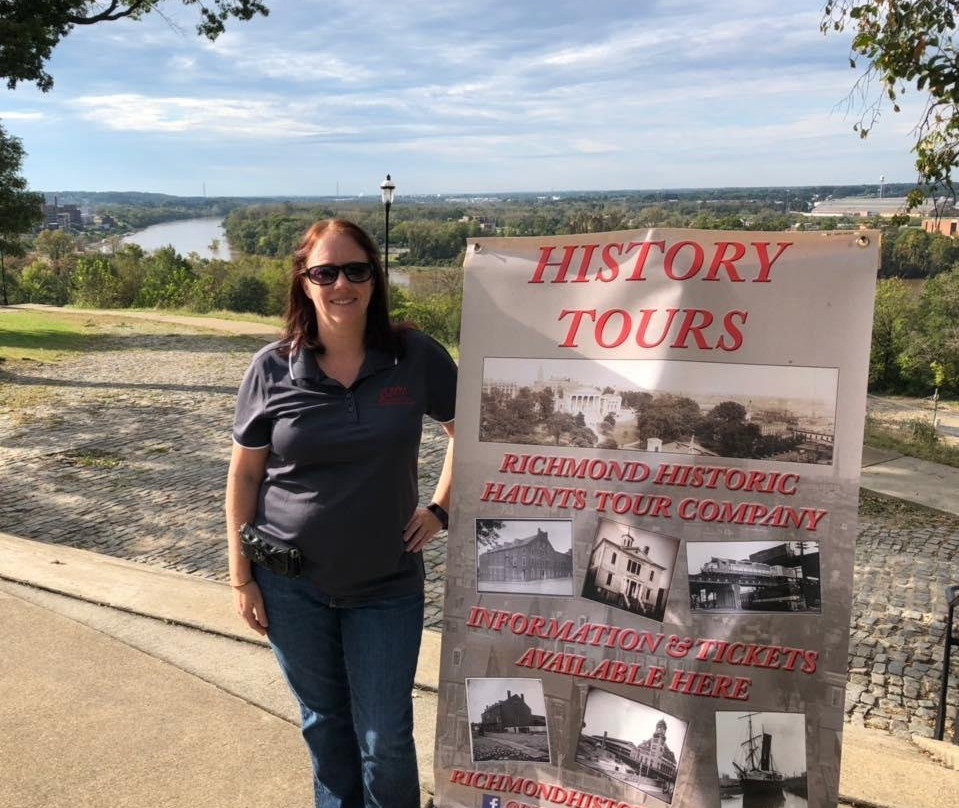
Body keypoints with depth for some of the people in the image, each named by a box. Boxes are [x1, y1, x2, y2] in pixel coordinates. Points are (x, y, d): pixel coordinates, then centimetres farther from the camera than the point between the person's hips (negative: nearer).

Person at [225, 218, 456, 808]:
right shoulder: (272, 370, -8)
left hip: (386, 585, -1)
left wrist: (441, 509, 0)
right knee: (323, 721, 18)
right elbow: (244, 475, 0)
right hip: (290, 583, 1)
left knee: (386, 738, 7)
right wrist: (241, 575, 0)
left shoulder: (416, 356, -9)